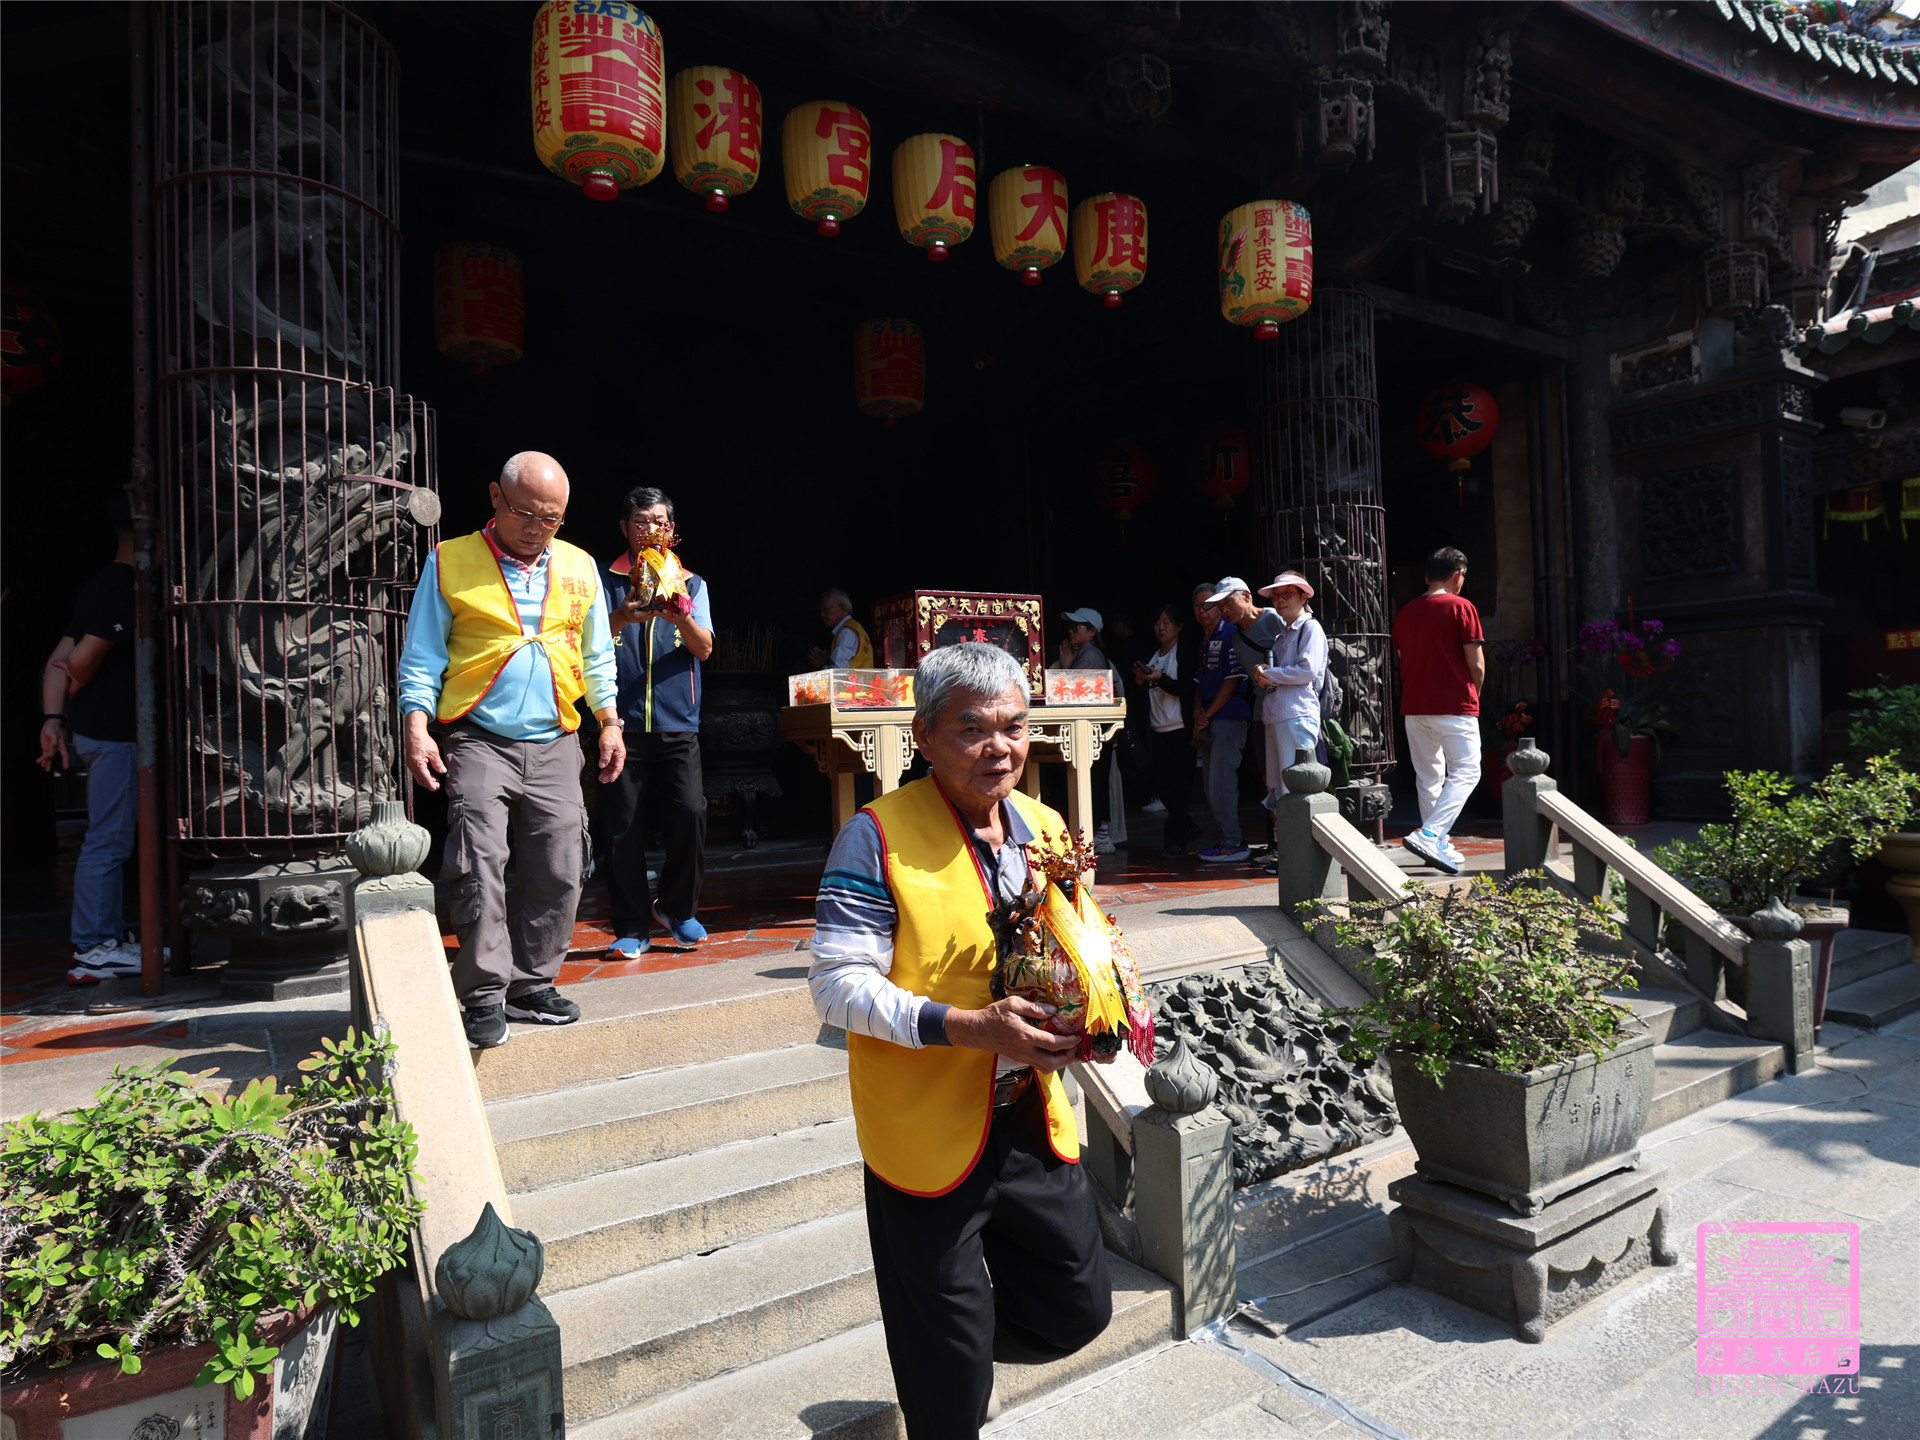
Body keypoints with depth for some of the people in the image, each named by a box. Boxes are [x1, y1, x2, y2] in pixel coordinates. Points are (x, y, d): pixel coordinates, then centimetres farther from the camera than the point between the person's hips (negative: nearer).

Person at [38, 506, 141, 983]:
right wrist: (78, 692, 3)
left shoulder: (100, 584, 15)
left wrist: (54, 718, 7)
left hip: (97, 729, 10)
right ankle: (92, 949, 2)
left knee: (112, 838, 16)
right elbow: (82, 661, -18)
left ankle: (108, 935, 25)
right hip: (114, 732, -10)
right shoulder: (126, 587, -15)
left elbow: (58, 661, 12)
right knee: (108, 840, -4)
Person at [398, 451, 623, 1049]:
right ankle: (484, 995, -1)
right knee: (478, 865, -13)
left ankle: (530, 985, 17)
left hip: (554, 746, 3)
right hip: (478, 741, -3)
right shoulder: (450, 562, 4)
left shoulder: (580, 567, 14)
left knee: (558, 872, 3)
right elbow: (422, 656, 5)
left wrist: (610, 722, 11)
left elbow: (597, 656, 20)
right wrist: (417, 725, -8)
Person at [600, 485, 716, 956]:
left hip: (677, 723, 1)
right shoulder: (605, 581, 11)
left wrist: (680, 617, -16)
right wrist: (620, 618, -18)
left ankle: (677, 908, 14)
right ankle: (632, 928, 12)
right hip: (622, 721, 0)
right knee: (622, 825, -1)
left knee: (690, 813, -10)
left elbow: (704, 649, 3)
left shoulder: (691, 583, 15)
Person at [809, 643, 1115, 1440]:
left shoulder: (1046, 828, 4)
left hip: (1032, 1116, 6)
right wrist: (968, 1027, -28)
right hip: (929, 1131, -5)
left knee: (1079, 1309, 20)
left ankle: (960, 1337, 46)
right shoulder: (878, 837, -17)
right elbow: (838, 985, -19)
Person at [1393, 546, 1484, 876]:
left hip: (1414, 707, 6)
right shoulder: (1461, 607, -6)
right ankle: (1429, 834, -17)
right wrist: (1474, 694, 10)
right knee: (1465, 772, -1)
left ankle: (1439, 846, 17)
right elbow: (1476, 665, -8)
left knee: (1428, 777, 12)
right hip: (1455, 706, -6)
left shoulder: (1405, 612, 9)